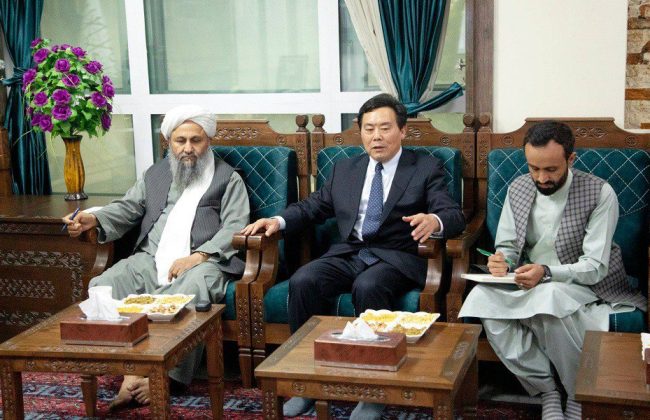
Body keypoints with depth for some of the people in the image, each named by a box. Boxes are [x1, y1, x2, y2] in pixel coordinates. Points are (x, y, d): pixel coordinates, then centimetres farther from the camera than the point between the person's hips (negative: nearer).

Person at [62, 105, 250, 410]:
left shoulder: (228, 178, 12)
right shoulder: (155, 174, 27)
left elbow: (234, 227, 0)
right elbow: (128, 209, 21)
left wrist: (199, 256, -16)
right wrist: (94, 219, -2)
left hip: (203, 262, -4)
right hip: (151, 260, 4)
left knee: (189, 294, -39)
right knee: (103, 287, -23)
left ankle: (165, 374, -27)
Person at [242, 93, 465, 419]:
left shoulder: (427, 169, 5)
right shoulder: (344, 169, 19)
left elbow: (455, 216, -7)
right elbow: (312, 207, 20)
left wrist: (434, 220, -32)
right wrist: (279, 221, -1)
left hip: (397, 258, -4)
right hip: (348, 254, 4)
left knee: (367, 287, -36)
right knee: (302, 281, -24)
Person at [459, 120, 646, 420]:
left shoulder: (600, 194, -12)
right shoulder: (518, 189, 3)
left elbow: (594, 267, -16)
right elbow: (507, 246, 9)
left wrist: (546, 272, -33)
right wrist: (501, 260, -17)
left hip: (584, 284, -4)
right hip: (530, 284, 5)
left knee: (548, 297, -40)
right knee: (481, 298, -28)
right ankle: (547, 392, -17)